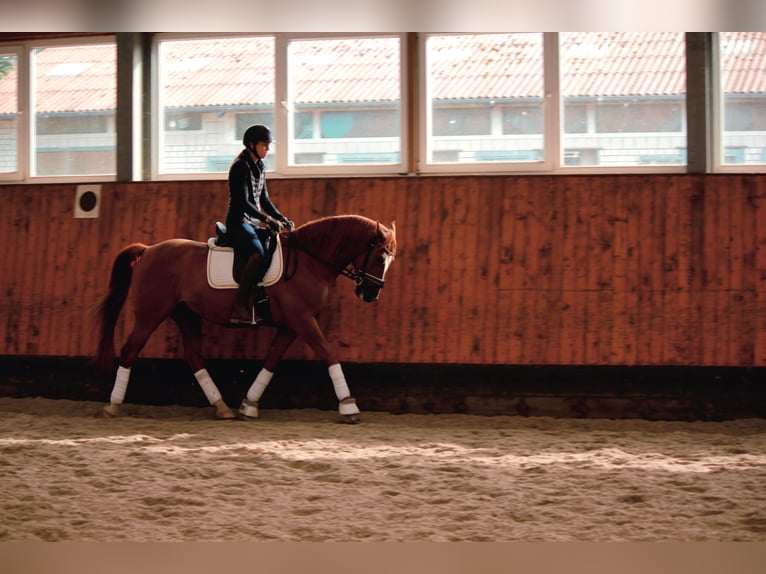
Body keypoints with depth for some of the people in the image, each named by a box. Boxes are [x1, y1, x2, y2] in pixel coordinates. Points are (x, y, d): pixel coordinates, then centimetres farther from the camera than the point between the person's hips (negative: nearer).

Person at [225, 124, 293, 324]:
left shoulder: (259, 167, 15)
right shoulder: (240, 167, -12)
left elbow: (264, 200, 20)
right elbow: (243, 202, -19)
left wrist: (281, 218, 7)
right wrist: (268, 220, -21)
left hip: (252, 224, 10)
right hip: (238, 223, -10)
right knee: (259, 254, -32)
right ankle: (239, 308, -33)